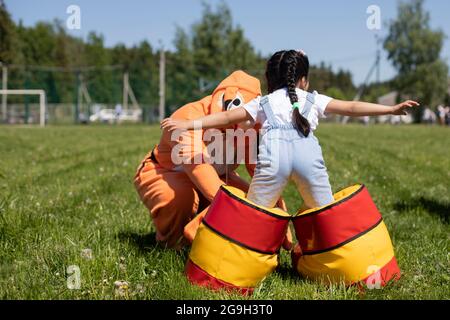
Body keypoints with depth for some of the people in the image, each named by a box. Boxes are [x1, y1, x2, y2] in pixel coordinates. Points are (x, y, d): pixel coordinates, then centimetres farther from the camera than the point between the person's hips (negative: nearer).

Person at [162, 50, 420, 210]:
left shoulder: (263, 102, 31)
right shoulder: (313, 99, 31)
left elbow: (227, 117, 26)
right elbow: (352, 108, 27)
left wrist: (188, 125, 26)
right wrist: (391, 110, 30)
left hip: (273, 150, 0)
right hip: (307, 150, 1)